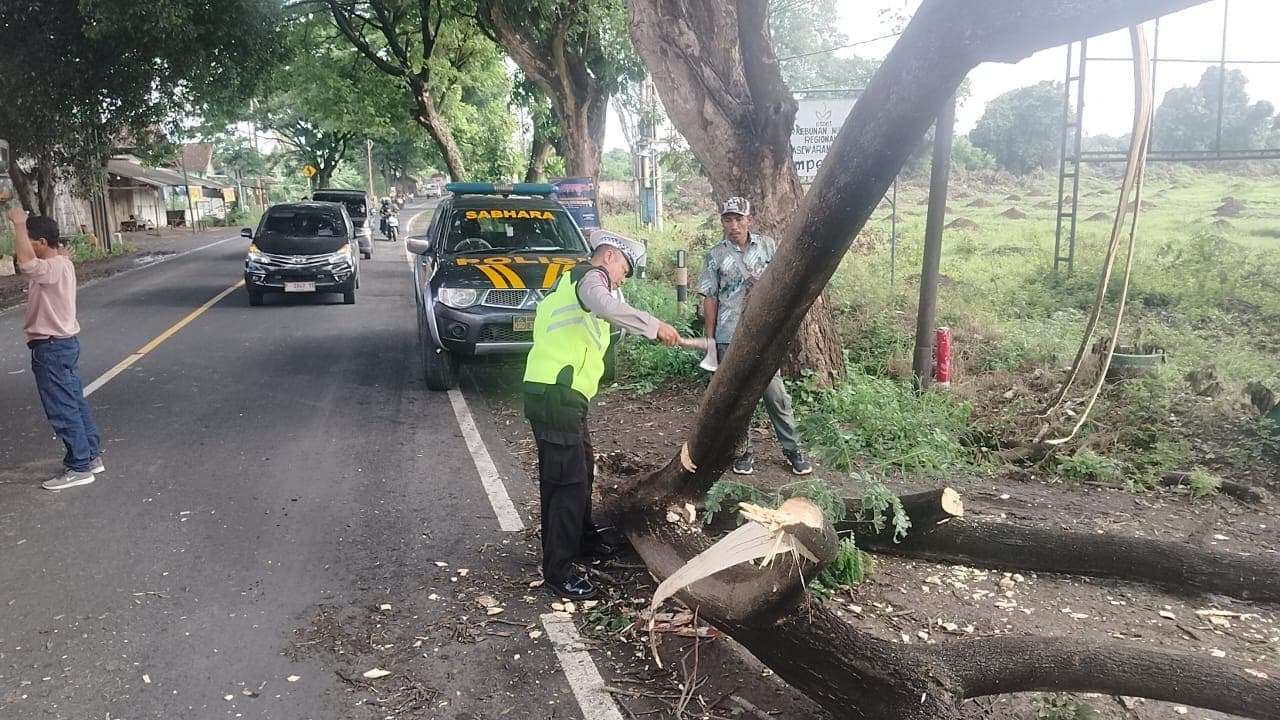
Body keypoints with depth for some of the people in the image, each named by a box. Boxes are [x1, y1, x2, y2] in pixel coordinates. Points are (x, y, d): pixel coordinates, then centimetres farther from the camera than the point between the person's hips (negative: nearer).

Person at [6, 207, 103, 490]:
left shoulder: (54, 268, -23)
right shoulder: (61, 262, 7)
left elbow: (25, 261, -43)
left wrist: (19, 224, -32)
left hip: (51, 347, -10)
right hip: (64, 343, 10)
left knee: (63, 410, -2)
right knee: (75, 403, 16)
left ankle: (79, 467, 5)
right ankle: (90, 456, 25)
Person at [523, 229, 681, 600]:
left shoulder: (574, 280, 27)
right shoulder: (590, 276, -6)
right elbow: (606, 306, -29)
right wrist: (655, 326, -27)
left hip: (560, 395, 10)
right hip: (556, 394, -10)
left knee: (581, 471, 22)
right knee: (569, 480, -9)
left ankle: (584, 540, 39)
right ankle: (558, 571, -3)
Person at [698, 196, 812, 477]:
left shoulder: (768, 246, 1)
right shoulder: (715, 256, -1)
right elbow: (710, 299, 1)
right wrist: (710, 338, -1)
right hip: (729, 338, 0)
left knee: (776, 394, 2)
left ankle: (792, 449, 14)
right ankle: (743, 451, 22)